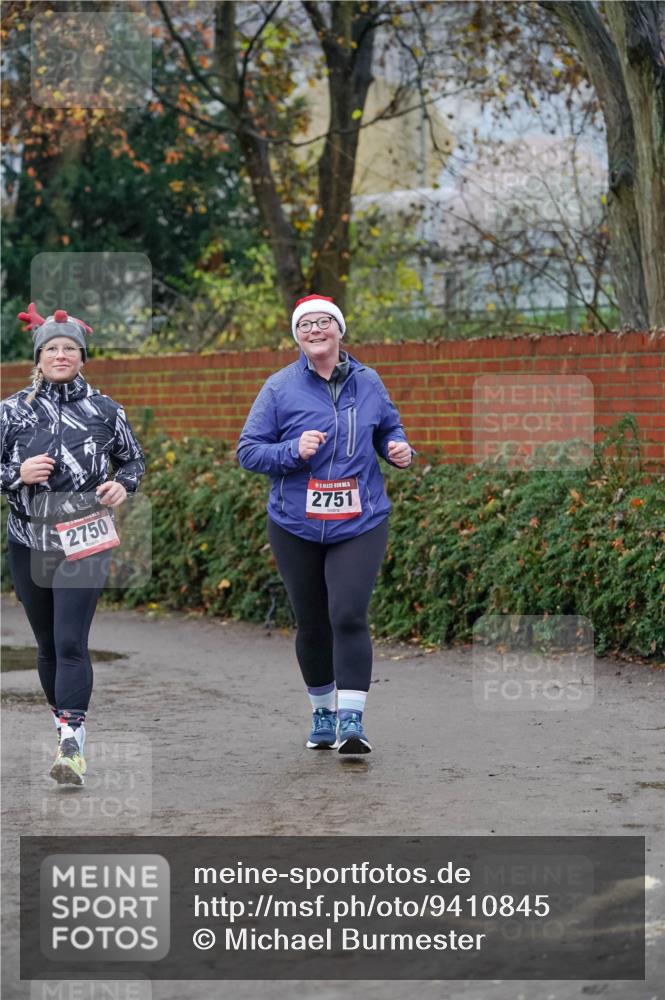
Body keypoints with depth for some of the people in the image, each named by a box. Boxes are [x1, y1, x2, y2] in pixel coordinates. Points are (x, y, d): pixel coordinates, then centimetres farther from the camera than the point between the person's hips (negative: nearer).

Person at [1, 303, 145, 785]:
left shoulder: (104, 410, 2)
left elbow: (134, 460, 13)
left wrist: (123, 485, -7)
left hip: (84, 543, -2)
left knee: (71, 642, -14)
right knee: (47, 644, 12)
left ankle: (72, 746, -17)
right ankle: (65, 724, 29)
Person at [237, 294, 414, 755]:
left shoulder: (368, 382, 5)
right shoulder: (280, 388, -2)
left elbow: (389, 426, 22)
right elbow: (248, 450, -2)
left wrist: (399, 448, -1)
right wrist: (293, 451, -19)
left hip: (359, 524, 0)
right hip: (296, 527, 0)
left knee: (349, 616, -15)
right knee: (312, 625, 10)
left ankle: (352, 720, -14)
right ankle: (323, 712, 29)